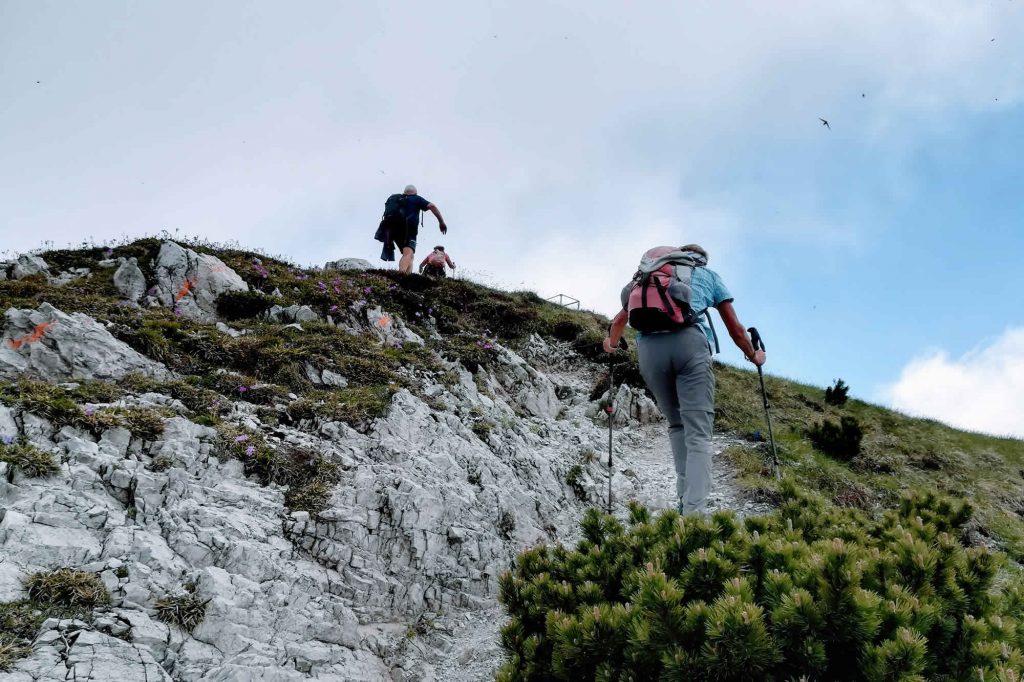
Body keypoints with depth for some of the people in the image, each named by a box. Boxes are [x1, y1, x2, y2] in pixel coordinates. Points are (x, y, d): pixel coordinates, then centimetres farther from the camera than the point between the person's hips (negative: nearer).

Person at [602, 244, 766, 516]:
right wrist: (753, 355, 45)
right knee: (698, 432, -7)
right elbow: (735, 329, 28)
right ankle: (695, 511, -20)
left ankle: (685, 498, 8)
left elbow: (620, 319, 39)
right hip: (689, 342, -2)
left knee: (677, 425, 19)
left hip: (649, 347, 3)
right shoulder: (708, 274, 28)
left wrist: (612, 344, 58)